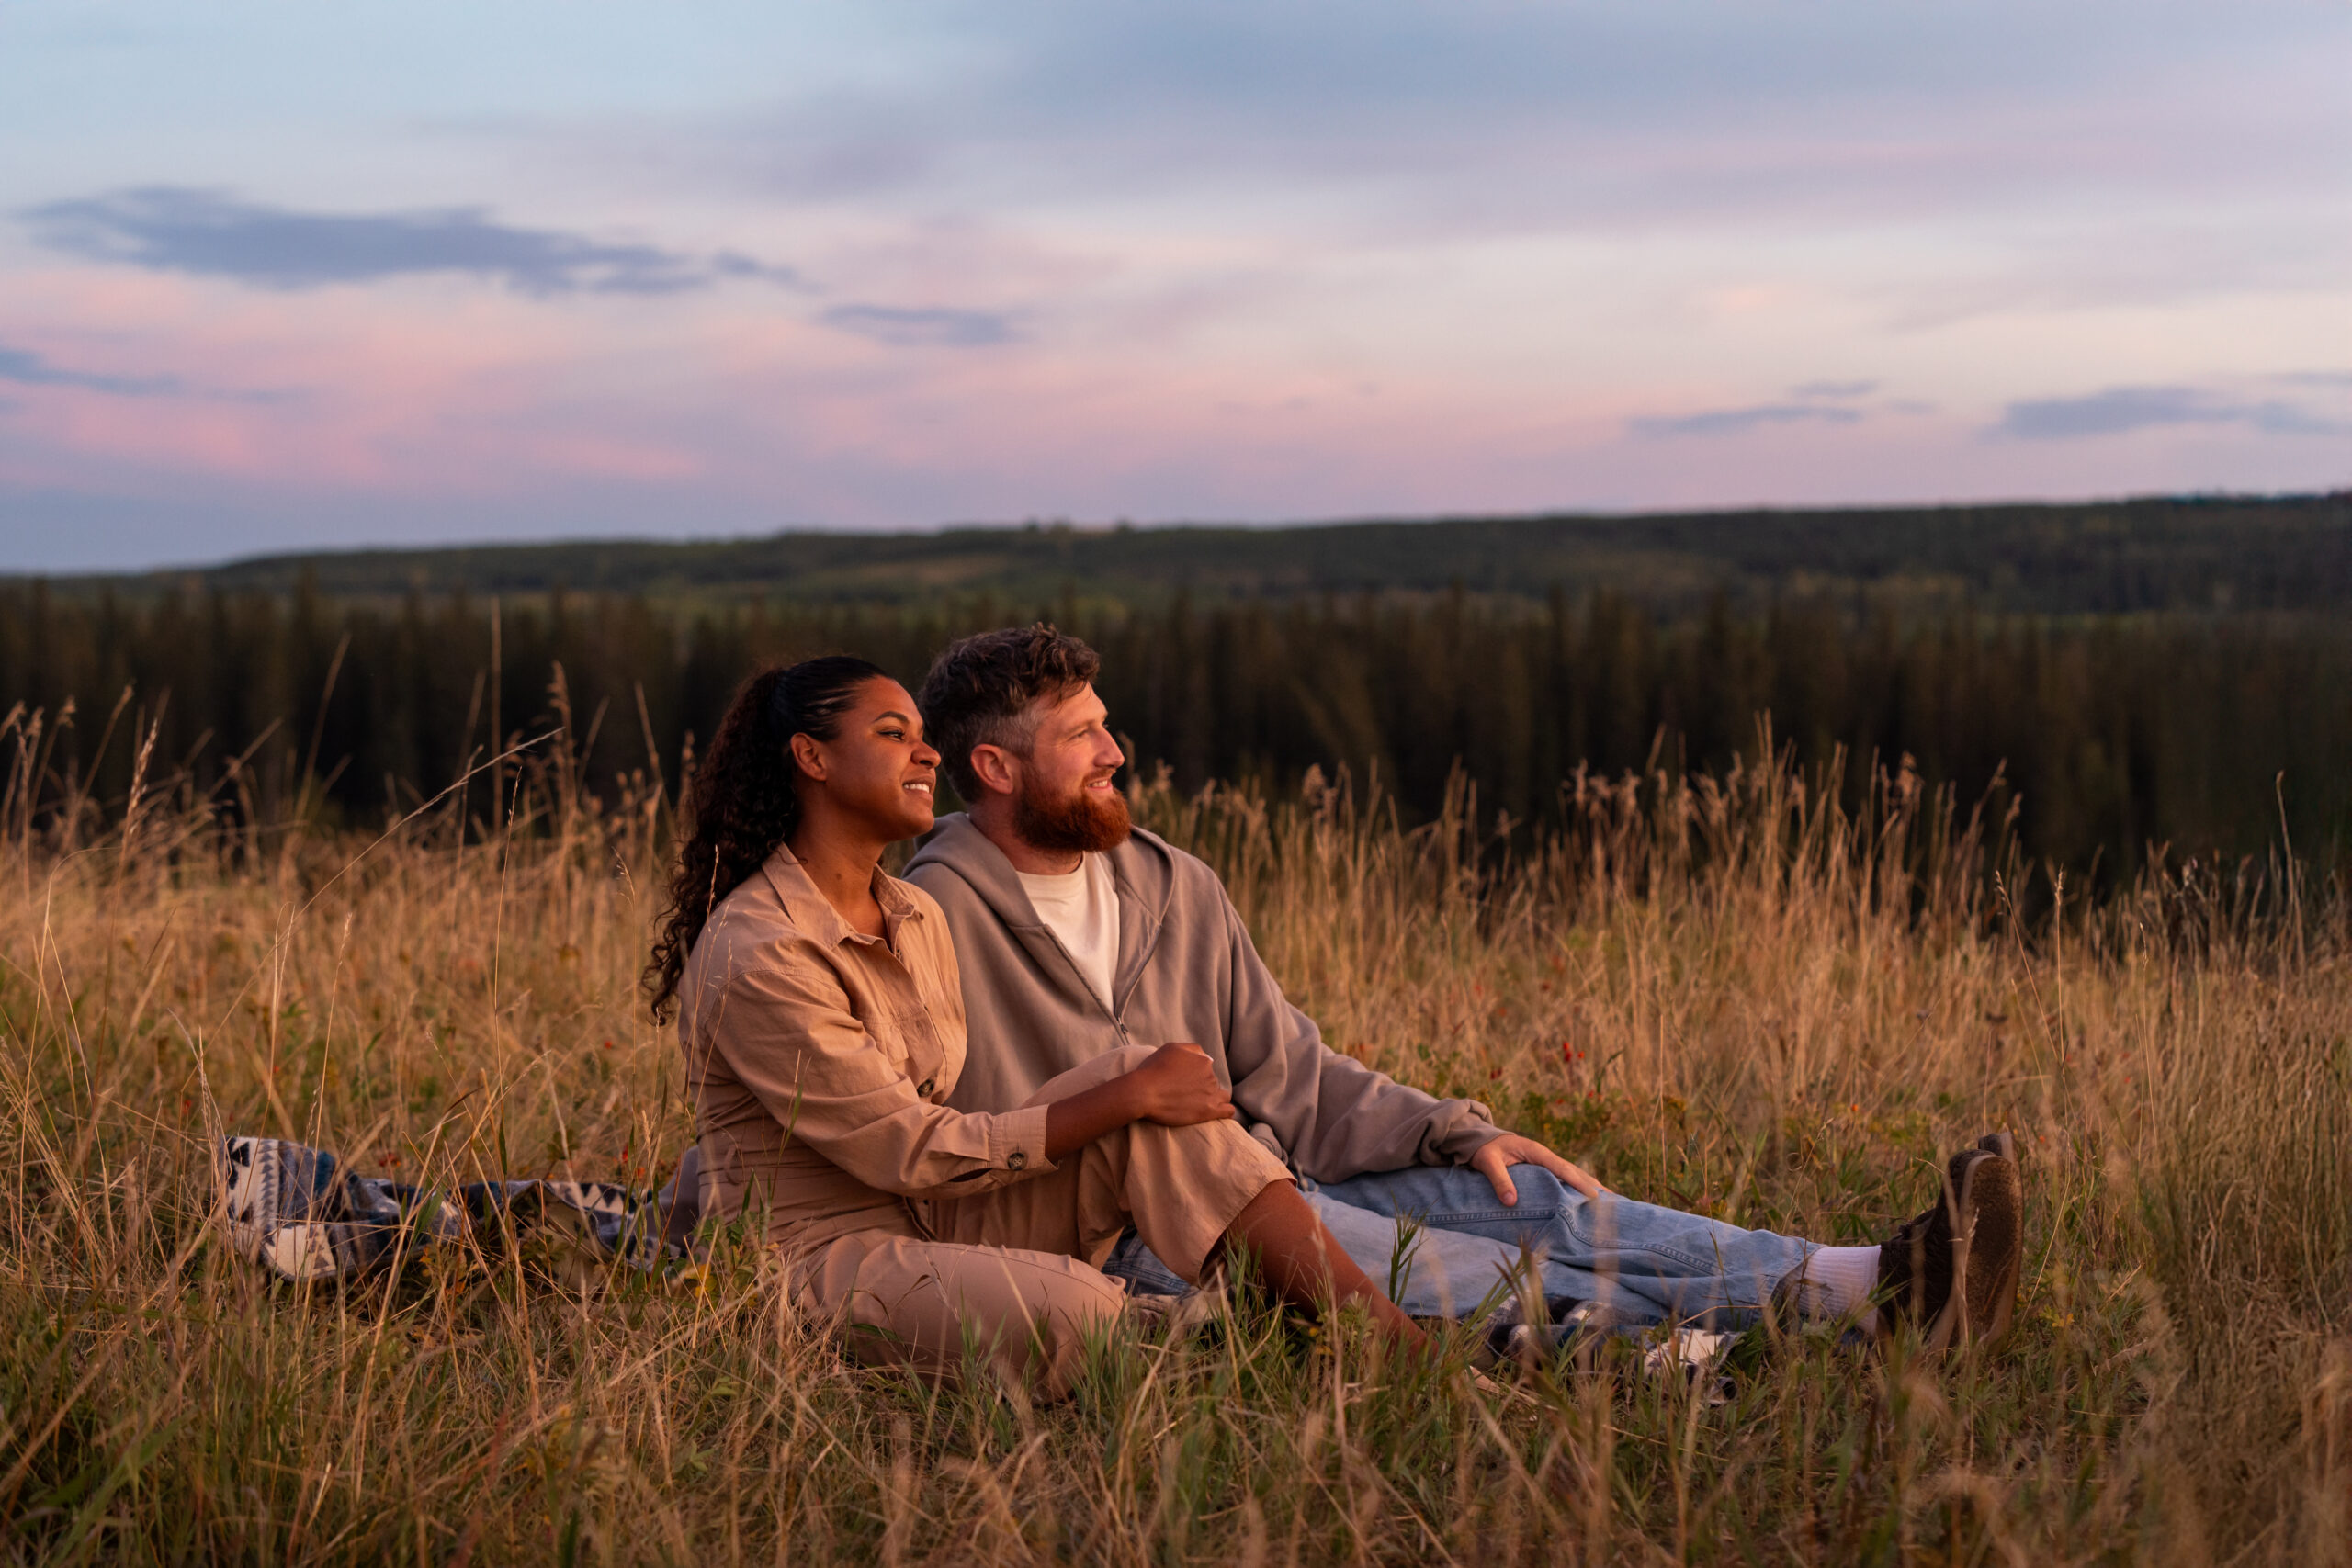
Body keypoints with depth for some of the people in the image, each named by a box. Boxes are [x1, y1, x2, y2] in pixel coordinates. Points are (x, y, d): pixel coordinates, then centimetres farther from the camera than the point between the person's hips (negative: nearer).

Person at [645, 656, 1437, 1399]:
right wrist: (1126, 1099, -18)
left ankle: (1393, 1340, -21)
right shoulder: (756, 957, -19)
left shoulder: (917, 917, 11)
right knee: (1072, 1312, -37)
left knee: (1143, 1070, -13)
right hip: (822, 1261, -8)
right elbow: (910, 1153, -19)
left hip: (939, 1224, 8)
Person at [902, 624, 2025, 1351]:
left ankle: (1878, 1286, -26)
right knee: (1450, 1270, -29)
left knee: (1527, 1197, -14)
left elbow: (1288, 1077, 13)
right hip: (1112, 1235, -6)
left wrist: (1455, 1133, -1)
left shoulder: (1174, 889, 13)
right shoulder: (933, 920, -7)